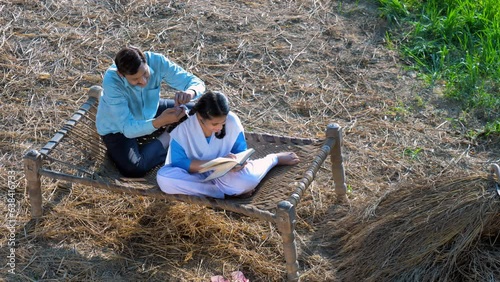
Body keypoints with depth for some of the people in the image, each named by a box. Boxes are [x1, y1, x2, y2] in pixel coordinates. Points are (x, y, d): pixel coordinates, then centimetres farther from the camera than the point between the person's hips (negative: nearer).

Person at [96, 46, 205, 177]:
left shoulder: (156, 61, -29)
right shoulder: (111, 82, -37)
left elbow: (196, 82, -22)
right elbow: (127, 129, -38)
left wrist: (190, 93, -47)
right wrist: (160, 122, -54)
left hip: (149, 111, 4)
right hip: (117, 127, -3)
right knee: (133, 169, -29)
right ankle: (168, 138, -6)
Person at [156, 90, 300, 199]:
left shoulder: (232, 121, -16)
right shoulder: (182, 128, -23)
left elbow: (240, 151, -2)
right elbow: (178, 163, -21)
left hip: (222, 175, 1)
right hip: (193, 175, -1)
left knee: (249, 178, -33)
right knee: (164, 177, -34)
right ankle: (225, 192, -24)